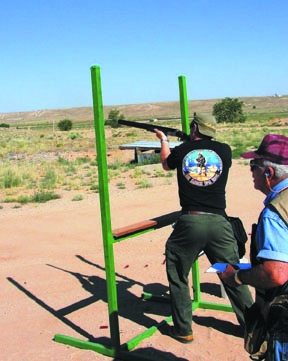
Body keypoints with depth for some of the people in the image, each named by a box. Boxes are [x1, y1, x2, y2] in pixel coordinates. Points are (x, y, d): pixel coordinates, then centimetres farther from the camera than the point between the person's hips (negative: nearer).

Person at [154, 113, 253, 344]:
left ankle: (183, 330, 21)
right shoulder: (224, 150, 5)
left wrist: (163, 140, 46)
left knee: (177, 275, 16)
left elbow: (166, 164, 28)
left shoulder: (182, 150, 6)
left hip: (190, 222, -1)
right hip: (219, 222, 1)